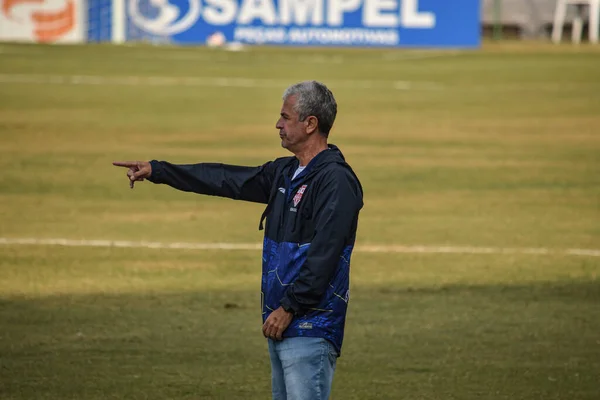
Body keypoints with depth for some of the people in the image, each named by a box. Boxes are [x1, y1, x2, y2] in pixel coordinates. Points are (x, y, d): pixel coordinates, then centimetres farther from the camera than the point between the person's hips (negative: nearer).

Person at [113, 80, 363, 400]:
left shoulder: (336, 180, -14)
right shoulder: (285, 172, 15)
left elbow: (323, 255, -20)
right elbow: (225, 179, 21)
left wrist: (289, 308, -19)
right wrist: (156, 171, 22)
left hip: (310, 327, -10)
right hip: (282, 325, 10)